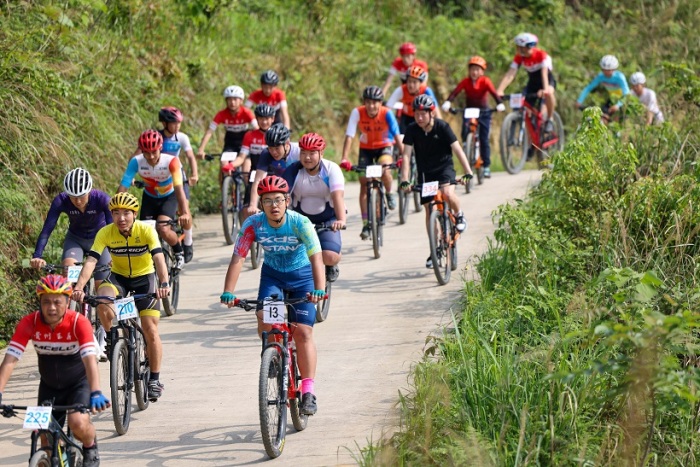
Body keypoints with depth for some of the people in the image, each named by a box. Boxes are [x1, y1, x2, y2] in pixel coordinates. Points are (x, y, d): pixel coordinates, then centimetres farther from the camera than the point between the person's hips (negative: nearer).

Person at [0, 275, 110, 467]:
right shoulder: (29, 323, -22)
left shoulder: (79, 323, -28)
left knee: (78, 423, -27)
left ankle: (90, 447, 7)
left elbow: (90, 359, -39)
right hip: (49, 385, 3)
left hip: (79, 382, -3)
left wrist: (96, 393, -54)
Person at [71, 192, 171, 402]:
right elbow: (91, 261, -28)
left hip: (144, 277, -1)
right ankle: (111, 338, -4)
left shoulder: (146, 231, -22)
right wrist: (79, 287, -43)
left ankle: (155, 379, 8)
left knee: (150, 330, -8)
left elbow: (159, 258, -34)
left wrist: (164, 284, -52)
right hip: (118, 277, 1)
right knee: (102, 302, -32)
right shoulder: (105, 233, -19)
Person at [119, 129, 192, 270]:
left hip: (169, 197, -3)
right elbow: (123, 187, -31)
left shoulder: (171, 161, -32)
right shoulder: (136, 162, -27)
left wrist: (185, 213, -55)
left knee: (163, 229, -24)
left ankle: (179, 252, 5)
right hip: (149, 197, 3)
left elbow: (179, 188, -41)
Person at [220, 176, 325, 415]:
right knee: (265, 319, -24)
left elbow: (316, 257, -35)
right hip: (272, 274, 2)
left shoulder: (299, 223, -27)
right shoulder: (253, 224, -21)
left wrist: (319, 289, -51)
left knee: (303, 332, -11)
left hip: (301, 276, -2)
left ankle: (308, 392, -6)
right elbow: (237, 259, -23)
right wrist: (228, 292, -37)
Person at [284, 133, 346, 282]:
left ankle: (331, 266, 16)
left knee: (329, 256, -23)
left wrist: (341, 220, -47)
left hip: (328, 219, -2)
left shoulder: (331, 169, -15)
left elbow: (338, 195, -30)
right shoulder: (293, 170, -11)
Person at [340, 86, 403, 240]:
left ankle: (389, 194, 2)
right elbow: (349, 136, -27)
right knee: (364, 184, -5)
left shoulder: (387, 113, -25)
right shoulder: (358, 113, -23)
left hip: (384, 147, -2)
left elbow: (397, 135, -29)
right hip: (366, 148, 2)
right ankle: (366, 224, 2)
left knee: (385, 171, -31)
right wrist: (344, 159, -37)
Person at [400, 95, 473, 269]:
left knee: (448, 193, -33)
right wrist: (404, 180, -25)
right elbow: (406, 155, -15)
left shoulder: (442, 127, -17)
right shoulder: (412, 130, -12)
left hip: (444, 167, -3)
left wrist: (468, 171, -32)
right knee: (429, 210, 3)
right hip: (425, 172, 3)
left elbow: (457, 149, -21)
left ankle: (459, 215, 0)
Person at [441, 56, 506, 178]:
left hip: (483, 112, -1)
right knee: (465, 133, -23)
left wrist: (500, 104, -44)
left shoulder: (485, 81, -12)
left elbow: (493, 93, -26)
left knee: (484, 139, -3)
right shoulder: (466, 81, -9)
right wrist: (447, 103, -40)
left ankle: (486, 166, 4)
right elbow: (455, 92, -22)